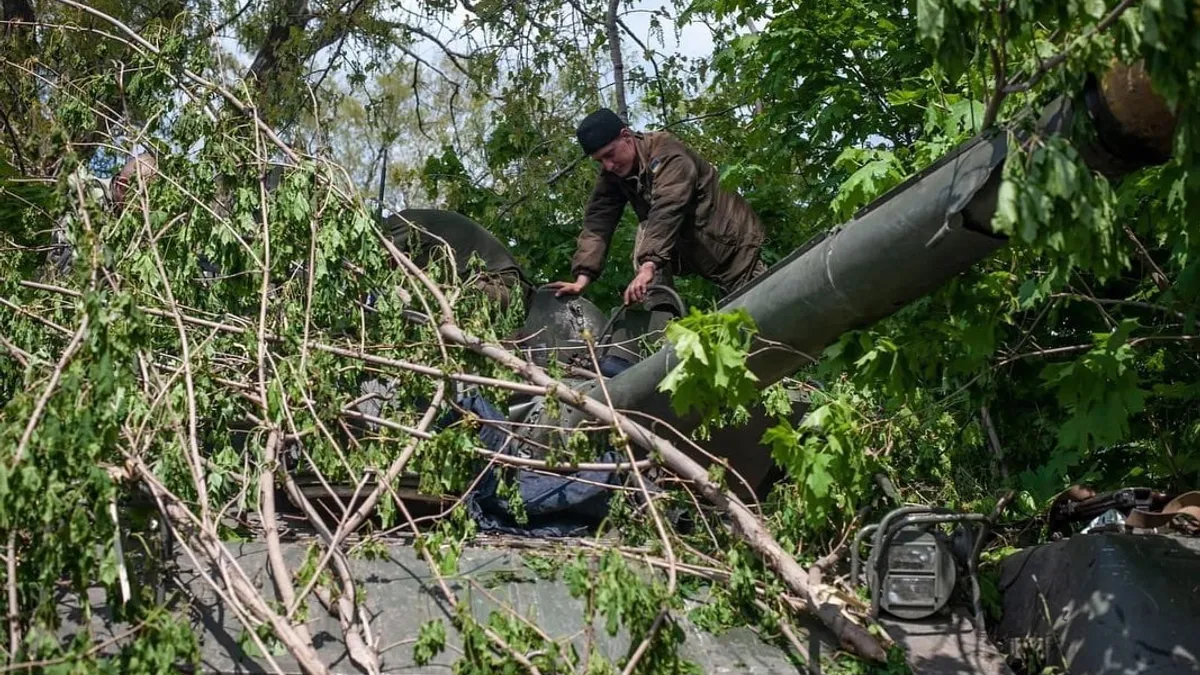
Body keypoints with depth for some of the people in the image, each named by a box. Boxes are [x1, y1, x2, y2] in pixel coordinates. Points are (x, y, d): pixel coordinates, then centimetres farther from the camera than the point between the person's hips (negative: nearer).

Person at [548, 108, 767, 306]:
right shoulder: (612, 174, -10)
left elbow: (666, 214, -42)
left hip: (731, 236, -6)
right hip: (694, 246, 6)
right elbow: (598, 222, -17)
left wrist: (648, 268, -54)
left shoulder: (668, 155, -30)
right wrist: (582, 278, -30)